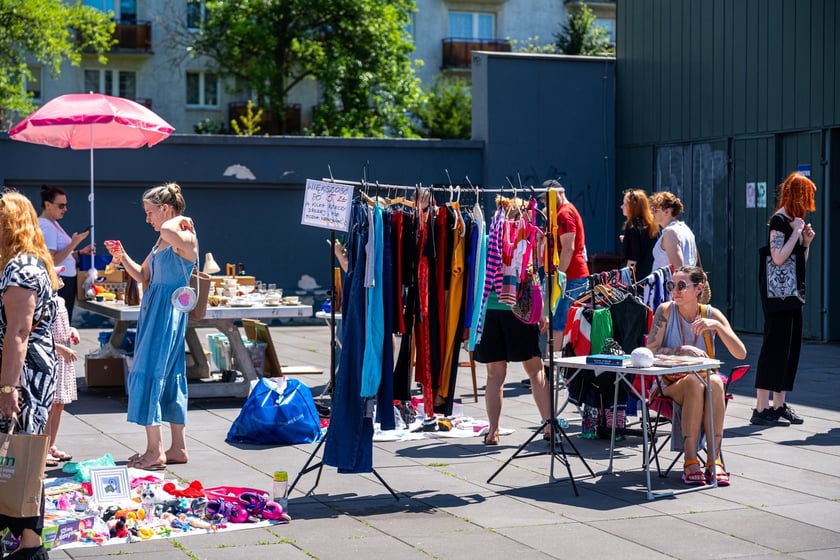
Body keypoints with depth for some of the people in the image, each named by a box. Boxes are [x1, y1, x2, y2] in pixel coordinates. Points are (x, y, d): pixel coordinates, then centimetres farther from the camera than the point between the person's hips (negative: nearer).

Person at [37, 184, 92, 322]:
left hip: (65, 283, 10)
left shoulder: (53, 224, 15)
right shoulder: (46, 227, -15)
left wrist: (80, 253, 8)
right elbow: (51, 261, -22)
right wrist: (74, 243, -21)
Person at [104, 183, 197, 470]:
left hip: (168, 311, -10)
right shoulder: (161, 241, 16)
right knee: (169, 375, 11)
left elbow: (168, 229, -38)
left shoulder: (184, 237, -13)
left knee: (148, 373, -9)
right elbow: (142, 276, 23)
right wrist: (122, 258, 9)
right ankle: (178, 448, 16)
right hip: (154, 308, 10)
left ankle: (155, 451, -5)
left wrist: (179, 219, -17)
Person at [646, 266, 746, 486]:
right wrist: (682, 350, -23)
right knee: (694, 383, -34)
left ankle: (714, 459, -33)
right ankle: (691, 462, -36)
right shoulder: (666, 310, -4)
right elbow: (650, 350, -10)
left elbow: (741, 354, -8)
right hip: (671, 385, -1)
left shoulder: (711, 314, -1)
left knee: (715, 382, -33)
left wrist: (717, 326, -20)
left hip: (705, 381, 1)